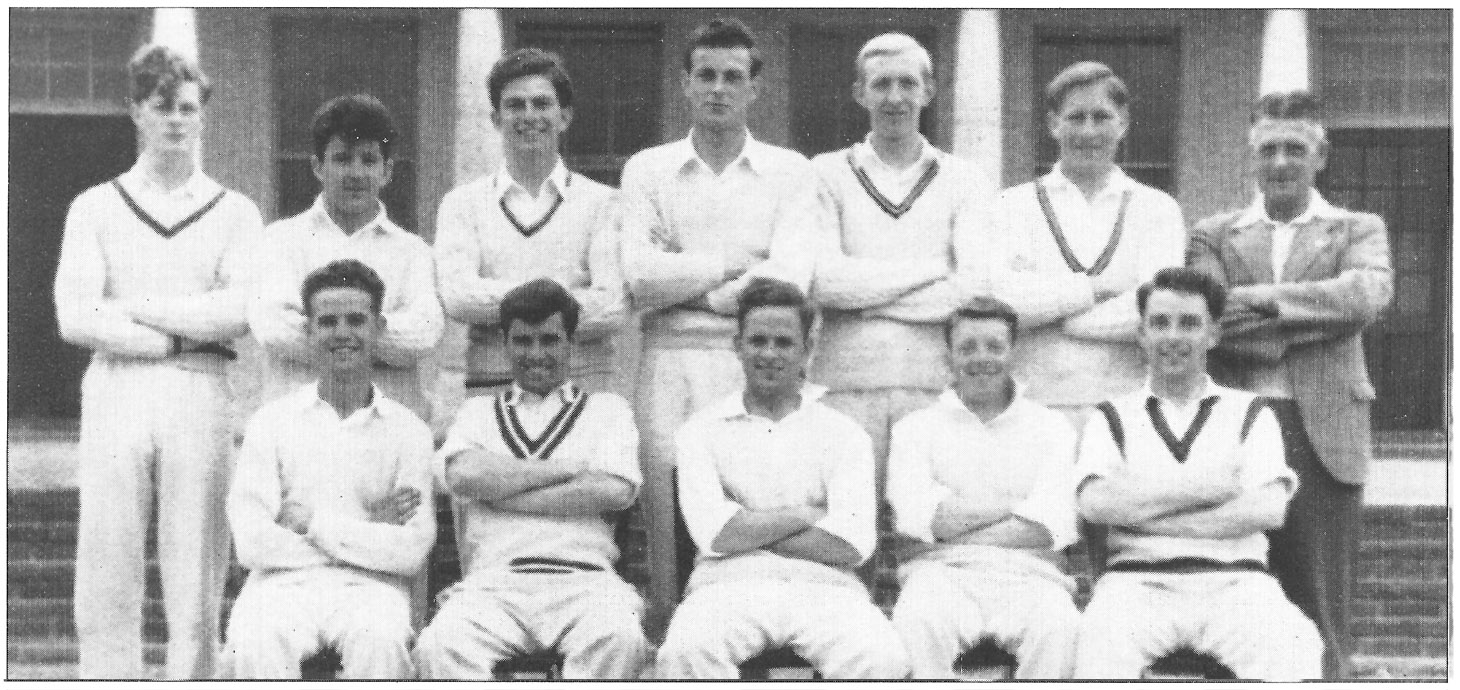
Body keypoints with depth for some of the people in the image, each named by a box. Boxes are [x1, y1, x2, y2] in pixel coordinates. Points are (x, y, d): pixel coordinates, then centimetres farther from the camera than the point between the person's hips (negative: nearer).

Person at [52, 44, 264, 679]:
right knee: (105, 586, -3)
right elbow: (74, 318, -1)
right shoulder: (95, 208, 12)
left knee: (196, 588, -1)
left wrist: (133, 306, -4)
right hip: (114, 394, 0)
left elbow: (239, 312, -5)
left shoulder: (235, 213, 12)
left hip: (200, 397, 0)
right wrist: (184, 334, -5)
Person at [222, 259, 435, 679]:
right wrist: (369, 531, -4)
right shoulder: (272, 421, 8)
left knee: (379, 640, -34)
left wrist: (314, 522, -4)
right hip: (284, 582, 0)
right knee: (256, 642, -33)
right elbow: (251, 544, -4)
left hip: (369, 586, 0)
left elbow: (412, 553, -3)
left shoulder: (408, 431, 9)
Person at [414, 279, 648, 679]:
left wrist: (499, 490, 1)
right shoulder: (478, 411, 26)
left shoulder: (607, 409, 22)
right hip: (493, 581, 1)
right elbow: (462, 474, 2)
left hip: (584, 580, -1)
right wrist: (567, 470, 1)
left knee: (619, 639, -36)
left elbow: (615, 491, 1)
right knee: (440, 645, -33)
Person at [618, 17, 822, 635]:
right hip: (670, 361, 1)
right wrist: (734, 264, -3)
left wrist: (686, 281, -4)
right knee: (669, 533, -7)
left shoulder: (791, 173, 10)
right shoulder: (647, 169, 13)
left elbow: (789, 279, -6)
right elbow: (640, 276, -1)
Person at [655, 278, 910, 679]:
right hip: (730, 586, -1)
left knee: (883, 660, -32)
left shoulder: (844, 434, 14)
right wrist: (807, 515, 1)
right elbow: (713, 534, -2)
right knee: (686, 651, -36)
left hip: (823, 587, 1)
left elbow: (852, 543, -1)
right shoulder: (702, 431, 13)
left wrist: (748, 531, -1)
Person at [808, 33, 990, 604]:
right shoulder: (828, 174, 11)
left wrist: (864, 292, -5)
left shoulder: (963, 183, 12)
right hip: (846, 380, 0)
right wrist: (930, 268, -4)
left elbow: (977, 289, -3)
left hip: (937, 383, 1)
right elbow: (823, 279, -4)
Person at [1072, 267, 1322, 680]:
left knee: (1292, 646, -33)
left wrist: (1144, 513, -4)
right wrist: (1204, 486, -4)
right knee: (1101, 643, -36)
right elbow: (1095, 502, -3)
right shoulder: (1113, 417, 17)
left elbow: (1269, 509, -2)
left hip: (1234, 580, 1)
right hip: (1139, 579, 0)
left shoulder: (1250, 413, 17)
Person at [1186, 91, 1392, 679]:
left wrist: (1263, 298, -11)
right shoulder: (1214, 235, 14)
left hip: (1323, 435, -1)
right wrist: (1309, 325, -11)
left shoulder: (1358, 230, 13)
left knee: (1320, 612, 1)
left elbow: (1369, 294, -9)